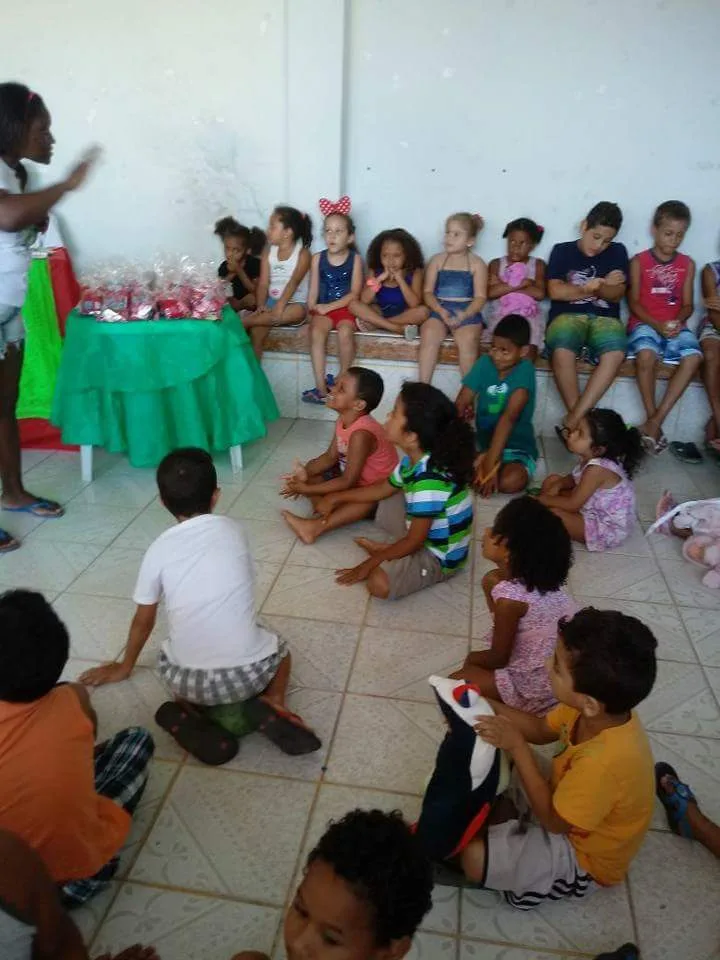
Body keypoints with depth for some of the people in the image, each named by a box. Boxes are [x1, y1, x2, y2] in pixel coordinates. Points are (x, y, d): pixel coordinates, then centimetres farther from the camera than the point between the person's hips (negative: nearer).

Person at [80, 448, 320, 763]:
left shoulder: (159, 549, 1)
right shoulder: (234, 530, 5)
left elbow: (143, 622, 13)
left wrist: (124, 667, 33)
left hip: (189, 681, 0)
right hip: (250, 673, 0)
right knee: (278, 648, 34)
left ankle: (188, 718, 6)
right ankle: (270, 704, 4)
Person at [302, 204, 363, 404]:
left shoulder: (355, 259, 0)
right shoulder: (318, 258, 7)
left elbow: (355, 293, -6)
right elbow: (313, 292, 7)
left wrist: (329, 306, -13)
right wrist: (311, 312, -7)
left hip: (346, 308, -2)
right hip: (323, 309, 2)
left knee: (345, 332, -32)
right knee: (316, 332, -28)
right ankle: (321, 387, -25)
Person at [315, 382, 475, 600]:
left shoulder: (430, 480, -35)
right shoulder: (415, 459, -6)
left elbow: (414, 541, -27)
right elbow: (383, 489, 13)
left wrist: (370, 564, -16)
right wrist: (337, 498, 14)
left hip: (440, 556, -9)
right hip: (424, 534, 9)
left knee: (380, 583, -28)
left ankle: (384, 553, 0)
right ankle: (389, 551, 3)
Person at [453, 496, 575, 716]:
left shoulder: (510, 597, -25)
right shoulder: (541, 577, -4)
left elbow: (498, 658, -10)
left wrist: (472, 659, 7)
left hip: (540, 689, -8)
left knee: (456, 683, 2)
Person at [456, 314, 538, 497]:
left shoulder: (524, 370, -18)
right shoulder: (484, 363, -5)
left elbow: (509, 417, -30)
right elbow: (459, 406, -11)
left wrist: (490, 462, -38)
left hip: (516, 448, -3)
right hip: (482, 442, 3)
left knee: (511, 482, -34)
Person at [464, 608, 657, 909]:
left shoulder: (605, 762, -42)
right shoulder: (599, 711, -20)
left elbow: (553, 821, -26)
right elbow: (542, 730, -1)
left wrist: (517, 746, -28)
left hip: (583, 855, -7)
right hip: (566, 802, 7)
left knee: (474, 857, -23)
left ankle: (512, 825, 5)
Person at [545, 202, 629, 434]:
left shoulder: (618, 252, 16)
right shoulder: (562, 250, 10)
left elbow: (617, 294, 5)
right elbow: (555, 291, -3)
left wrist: (595, 287, -17)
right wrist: (601, 287, -5)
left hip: (604, 317, 2)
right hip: (567, 315, -1)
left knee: (616, 352, -34)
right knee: (562, 351, -37)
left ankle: (574, 418, -32)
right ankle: (581, 420, -23)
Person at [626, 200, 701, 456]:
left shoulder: (687, 264, 12)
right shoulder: (639, 261, 3)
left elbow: (687, 304, 10)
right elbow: (633, 302, -2)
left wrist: (678, 322, -13)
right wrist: (657, 324, -16)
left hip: (676, 326, 3)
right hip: (645, 323, -3)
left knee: (693, 356, -29)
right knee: (646, 354, -37)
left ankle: (655, 421, -28)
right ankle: (653, 420, -22)